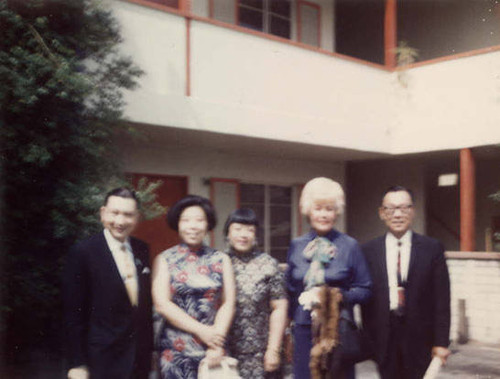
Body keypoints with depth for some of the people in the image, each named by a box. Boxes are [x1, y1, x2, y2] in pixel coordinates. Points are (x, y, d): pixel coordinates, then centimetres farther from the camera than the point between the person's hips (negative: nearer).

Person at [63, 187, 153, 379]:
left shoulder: (142, 250, 5)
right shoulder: (82, 253, -11)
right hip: (102, 361, -5)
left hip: (141, 357, 5)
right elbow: (74, 314, -9)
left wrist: (150, 349, 9)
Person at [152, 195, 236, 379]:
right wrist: (201, 331, -12)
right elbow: (162, 304, -7)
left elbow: (228, 304, 1)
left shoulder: (221, 260, 6)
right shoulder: (164, 259, 1)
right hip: (175, 350, -1)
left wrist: (217, 342, -11)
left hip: (213, 350, 1)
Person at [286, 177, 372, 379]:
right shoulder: (296, 246, 9)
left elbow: (365, 290, 2)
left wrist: (342, 295, -15)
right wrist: (292, 317, 9)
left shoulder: (349, 246, 1)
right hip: (304, 330, 2)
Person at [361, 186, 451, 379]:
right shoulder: (368, 251, 3)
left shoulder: (432, 248, 0)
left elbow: (441, 300, -1)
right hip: (383, 339, 1)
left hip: (419, 339, -1)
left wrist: (441, 342, -5)